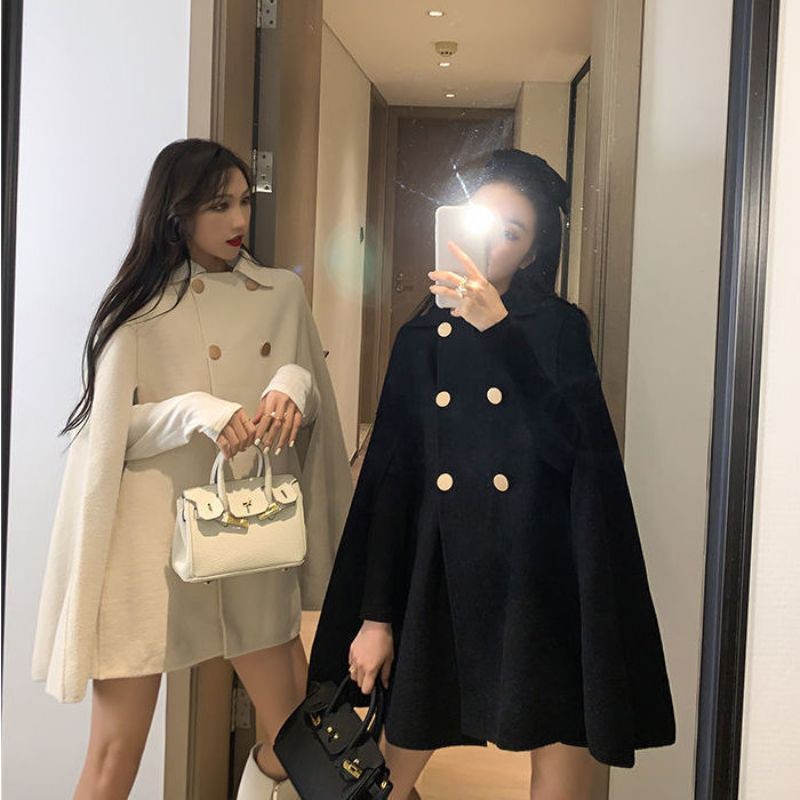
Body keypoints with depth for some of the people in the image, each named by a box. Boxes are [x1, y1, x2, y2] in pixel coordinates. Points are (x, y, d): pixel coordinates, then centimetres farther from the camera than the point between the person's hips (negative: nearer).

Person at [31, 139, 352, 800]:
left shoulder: (282, 294, 8)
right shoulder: (140, 306, 1)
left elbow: (312, 413, 12)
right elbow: (110, 431, -3)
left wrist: (294, 385, -11)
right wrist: (194, 411, -20)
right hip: (151, 539, -2)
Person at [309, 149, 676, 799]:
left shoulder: (559, 328, 2)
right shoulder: (421, 338, 8)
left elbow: (568, 444, -16)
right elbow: (390, 479, 6)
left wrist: (499, 329, -24)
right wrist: (375, 615, 2)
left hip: (539, 581, -2)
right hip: (440, 583, 3)